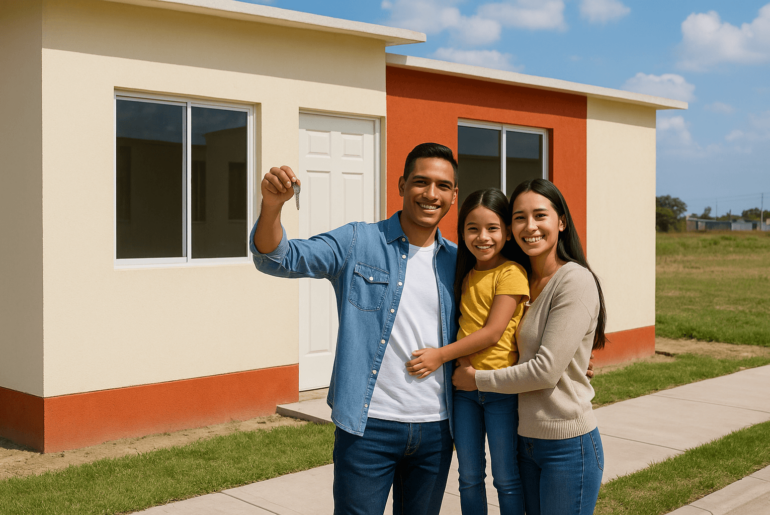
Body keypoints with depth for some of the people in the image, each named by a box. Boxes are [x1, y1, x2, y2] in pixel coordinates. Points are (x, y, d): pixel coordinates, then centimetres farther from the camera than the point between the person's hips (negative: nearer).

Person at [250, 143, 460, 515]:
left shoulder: (456, 261, 7)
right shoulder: (357, 244, -5)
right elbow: (279, 258, -14)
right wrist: (272, 205, -32)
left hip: (435, 429, 4)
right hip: (368, 426, -4)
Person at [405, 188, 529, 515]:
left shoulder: (511, 273, -10)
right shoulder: (466, 275, 12)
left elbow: (493, 332, -15)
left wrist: (441, 355, -14)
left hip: (501, 389, -6)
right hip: (464, 387, 6)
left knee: (506, 478, 5)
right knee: (469, 478, 13)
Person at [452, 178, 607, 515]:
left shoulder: (575, 280, -16)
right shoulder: (523, 281, 8)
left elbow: (547, 370, -20)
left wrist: (478, 379, -9)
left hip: (568, 445, -7)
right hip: (526, 438, 7)